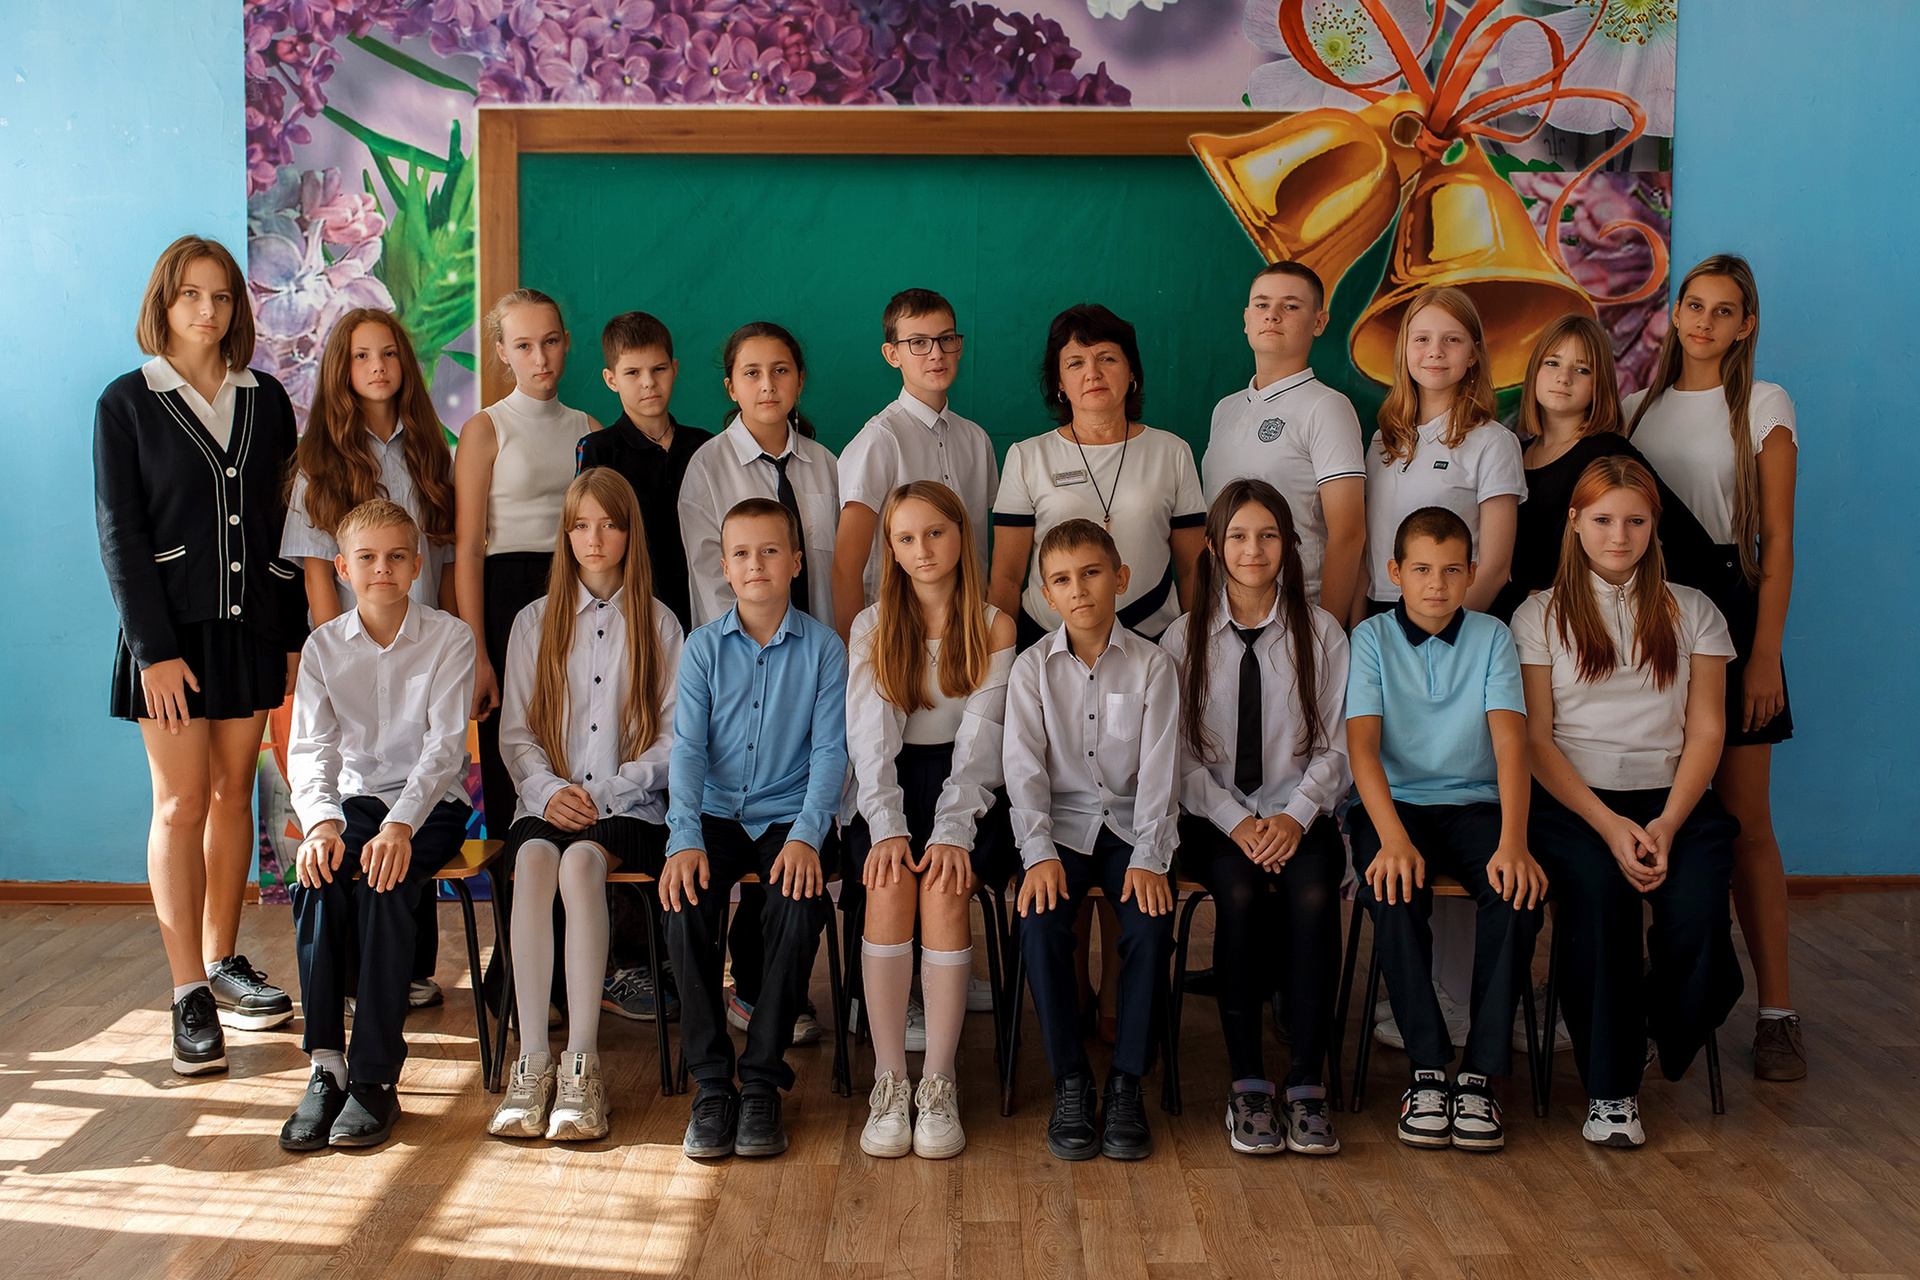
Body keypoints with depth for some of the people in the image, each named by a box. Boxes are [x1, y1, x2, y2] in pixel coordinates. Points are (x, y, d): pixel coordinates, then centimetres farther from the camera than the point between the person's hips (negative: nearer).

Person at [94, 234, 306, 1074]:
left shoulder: (266, 401, 8)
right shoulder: (127, 403, -1)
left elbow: (287, 523, 9)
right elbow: (119, 533, -5)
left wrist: (294, 634, 4)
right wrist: (153, 649, -12)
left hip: (252, 625, 3)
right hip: (172, 627, -3)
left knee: (234, 793, 9)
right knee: (181, 803, -3)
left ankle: (221, 963, 21)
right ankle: (190, 996, 0)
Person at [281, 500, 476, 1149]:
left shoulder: (450, 638, -4)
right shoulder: (325, 644, 5)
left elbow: (444, 745, -14)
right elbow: (309, 747, -5)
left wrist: (400, 824, -30)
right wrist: (322, 820, -27)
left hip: (431, 803, -2)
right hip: (353, 798, 3)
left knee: (385, 880, -32)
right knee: (319, 874, -29)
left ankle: (377, 1076, -27)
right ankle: (326, 1066, -25)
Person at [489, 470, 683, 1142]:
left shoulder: (659, 624, 12)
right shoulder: (535, 621, 17)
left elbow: (674, 736, 5)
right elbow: (515, 733, 12)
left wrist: (604, 792, -9)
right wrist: (549, 789, -8)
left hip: (630, 806, -2)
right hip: (550, 801, 2)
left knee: (581, 861, -35)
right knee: (533, 860, -33)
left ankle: (583, 1062, -34)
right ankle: (533, 1059, -34)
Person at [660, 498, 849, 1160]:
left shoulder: (824, 648, 1)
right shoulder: (703, 647, 5)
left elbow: (829, 752, -4)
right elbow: (688, 746, -3)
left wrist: (806, 835, -20)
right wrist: (684, 838, -20)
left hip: (789, 818, -1)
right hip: (716, 815, 1)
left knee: (800, 907, -30)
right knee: (684, 903, -27)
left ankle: (762, 1081, -14)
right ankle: (711, 1084, -15)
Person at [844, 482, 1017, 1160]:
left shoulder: (993, 627, 6)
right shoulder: (872, 626, 10)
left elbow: (979, 738, -5)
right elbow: (870, 736, -2)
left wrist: (952, 832, -20)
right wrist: (887, 828, -18)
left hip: (965, 788, -1)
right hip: (887, 790, 1)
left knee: (944, 889, -30)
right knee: (891, 885, -29)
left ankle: (939, 1083, -23)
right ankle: (888, 1080, -24)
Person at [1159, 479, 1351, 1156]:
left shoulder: (1321, 633, 8)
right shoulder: (1184, 638, 7)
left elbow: (1334, 748, 5)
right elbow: (1182, 755, 2)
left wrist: (1295, 817, -12)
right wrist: (1236, 822, -14)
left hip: (1298, 813, 0)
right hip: (1213, 817, 0)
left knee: (1312, 895, -31)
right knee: (1241, 894, -31)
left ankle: (1307, 1086, -26)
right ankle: (1247, 1083, -23)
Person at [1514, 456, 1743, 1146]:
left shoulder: (1693, 612, 14)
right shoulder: (1540, 616, 9)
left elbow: (1705, 730, 7)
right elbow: (1535, 736, 1)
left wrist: (1667, 824, -10)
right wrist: (1608, 825, -13)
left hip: (1673, 797, 2)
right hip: (1572, 799, -1)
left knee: (1695, 915, -28)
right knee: (1600, 891, -34)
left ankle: (1669, 1046, 3)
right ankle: (1610, 1086, -20)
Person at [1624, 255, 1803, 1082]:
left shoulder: (1763, 406, 4)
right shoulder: (1640, 409, 14)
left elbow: (1777, 541, -1)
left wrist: (1765, 653, -9)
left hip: (1726, 604, -3)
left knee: (1745, 822, -5)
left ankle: (1777, 1012, 0)